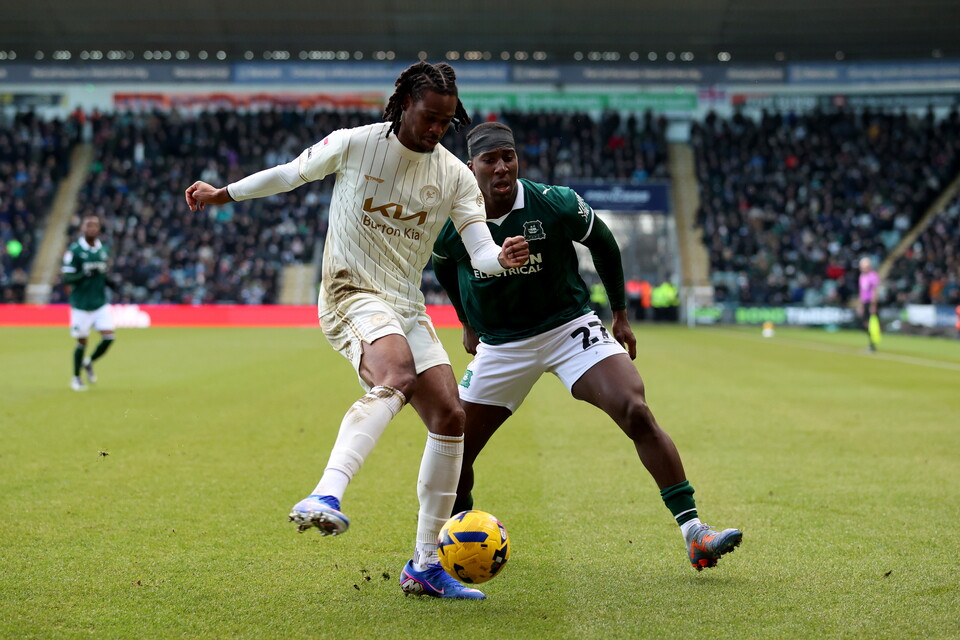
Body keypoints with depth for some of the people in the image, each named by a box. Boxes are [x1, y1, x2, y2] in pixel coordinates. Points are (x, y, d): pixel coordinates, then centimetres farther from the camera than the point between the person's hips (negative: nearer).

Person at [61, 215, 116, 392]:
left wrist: (107, 280, 2)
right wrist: (84, 274, -26)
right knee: (82, 342, 2)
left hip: (100, 302, 5)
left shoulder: (102, 249, 8)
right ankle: (76, 378, 22)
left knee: (108, 337, -6)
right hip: (81, 304, -5)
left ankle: (89, 363, 21)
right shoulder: (74, 250, -10)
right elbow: (66, 278, -11)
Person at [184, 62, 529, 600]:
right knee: (397, 375, -36)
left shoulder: (455, 176, 3)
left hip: (408, 307, 6)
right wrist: (222, 195, 18)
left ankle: (425, 566, 5)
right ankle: (326, 497, -52)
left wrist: (504, 258, -26)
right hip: (352, 293, -5)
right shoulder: (355, 145, -6)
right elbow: (291, 174, 11)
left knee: (451, 417, -5)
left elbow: (480, 253, -2)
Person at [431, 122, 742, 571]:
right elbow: (444, 269, 14)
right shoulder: (450, 224, -11)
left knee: (637, 414, -21)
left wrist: (620, 314, 9)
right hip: (500, 345, 2)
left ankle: (693, 533, -19)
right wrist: (468, 323, 22)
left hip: (569, 327, -2)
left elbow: (603, 245, 4)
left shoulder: (557, 204, -16)